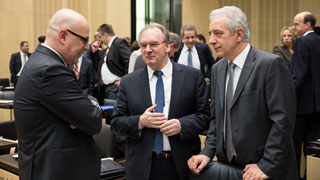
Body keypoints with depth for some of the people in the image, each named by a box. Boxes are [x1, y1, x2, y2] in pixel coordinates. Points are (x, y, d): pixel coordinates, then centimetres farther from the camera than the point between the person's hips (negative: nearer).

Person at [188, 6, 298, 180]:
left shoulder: (271, 64, -15)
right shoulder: (217, 69, 7)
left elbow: (283, 120, -17)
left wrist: (267, 166, -17)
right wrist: (208, 152, -1)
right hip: (226, 166, 6)